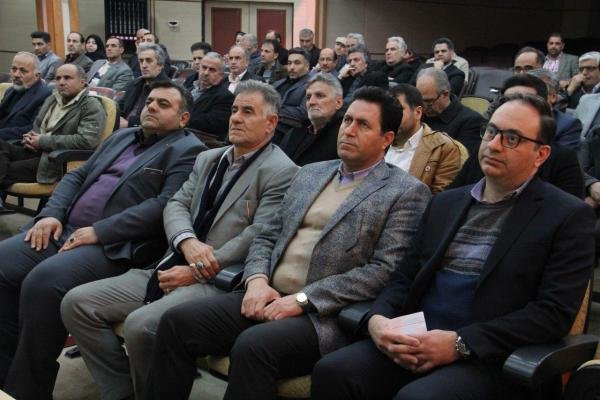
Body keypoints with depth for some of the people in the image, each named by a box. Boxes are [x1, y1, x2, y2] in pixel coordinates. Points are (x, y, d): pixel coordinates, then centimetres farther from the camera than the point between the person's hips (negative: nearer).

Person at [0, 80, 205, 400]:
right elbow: (77, 176, 23)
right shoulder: (121, 137, 25)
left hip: (115, 246, -8)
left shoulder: (188, 151, 0)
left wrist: (99, 231, -18)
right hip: (65, 230, 8)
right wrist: (51, 214, 2)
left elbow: (165, 205, -14)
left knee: (42, 282, -29)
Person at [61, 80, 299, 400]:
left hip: (221, 281, -8)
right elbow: (176, 204, 11)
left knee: (140, 325, -31)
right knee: (76, 303, -4)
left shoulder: (281, 172, -5)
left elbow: (258, 238, -14)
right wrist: (187, 242, -13)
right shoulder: (207, 158, 19)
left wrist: (194, 273, -15)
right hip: (173, 267, 8)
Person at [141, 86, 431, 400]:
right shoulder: (310, 174, 18)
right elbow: (267, 237, 19)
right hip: (268, 298, 6)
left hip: (325, 315, -6)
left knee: (253, 345, -32)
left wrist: (302, 299, -16)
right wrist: (257, 280, -4)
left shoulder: (406, 192, -1)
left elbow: (385, 270, -11)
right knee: (176, 322, -12)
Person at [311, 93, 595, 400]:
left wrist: (459, 343, -16)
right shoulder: (445, 203, 17)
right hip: (416, 344, 5)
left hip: (487, 360, -5)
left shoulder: (569, 217, 0)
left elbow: (554, 314, -9)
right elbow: (405, 277, 16)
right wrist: (377, 319, -7)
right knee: (332, 371, -20)